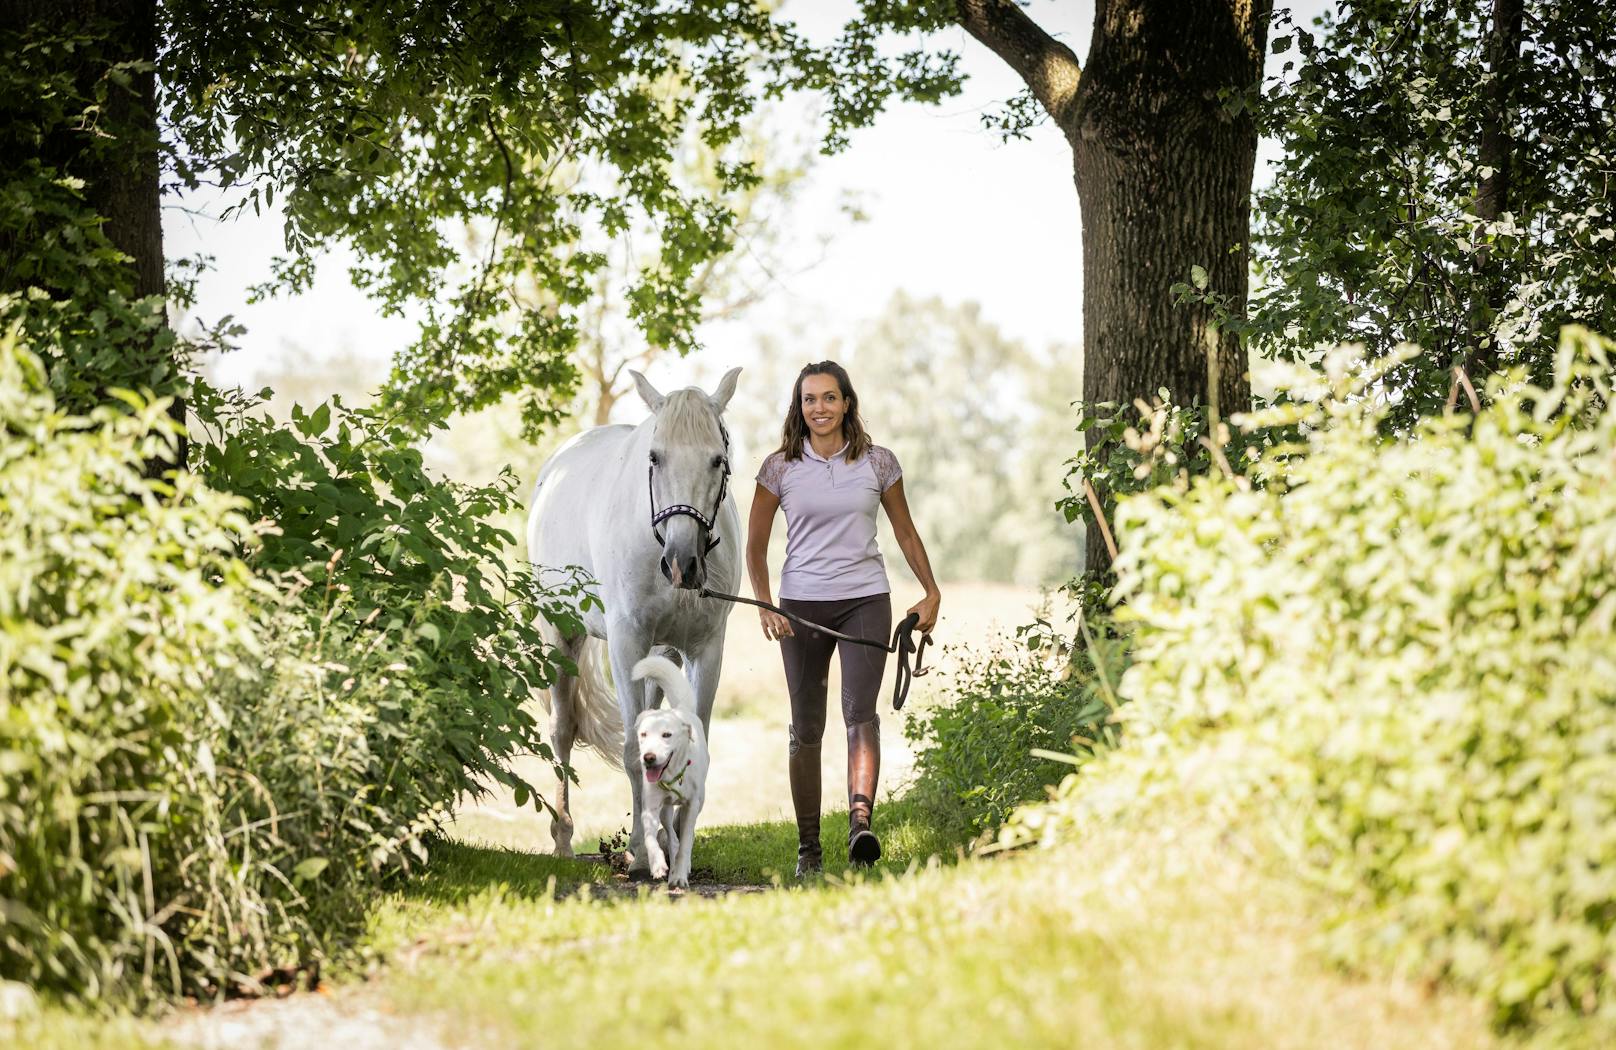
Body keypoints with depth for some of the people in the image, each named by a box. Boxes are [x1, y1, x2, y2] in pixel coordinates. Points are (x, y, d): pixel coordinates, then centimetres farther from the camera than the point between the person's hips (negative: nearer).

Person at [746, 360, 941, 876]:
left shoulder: (879, 462, 4)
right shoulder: (780, 467, 2)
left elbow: (905, 532, 15)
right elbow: (755, 545, 5)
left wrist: (931, 592, 10)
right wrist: (765, 605, -8)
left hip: (865, 600, 0)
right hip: (802, 604, 1)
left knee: (860, 710, -19)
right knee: (806, 726, 4)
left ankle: (861, 822, -34)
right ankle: (808, 847, 12)